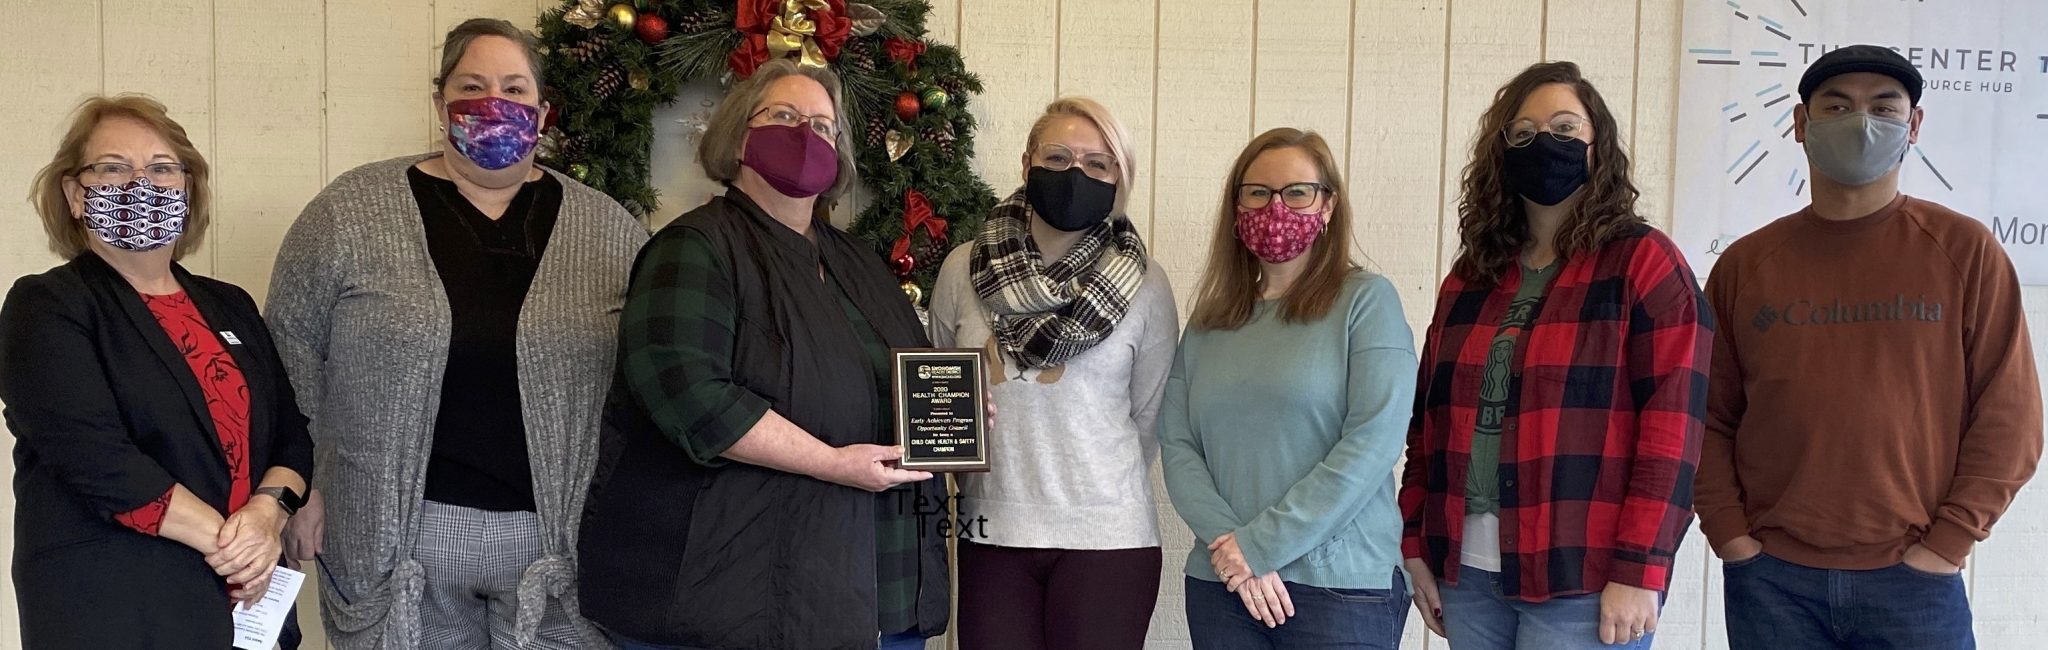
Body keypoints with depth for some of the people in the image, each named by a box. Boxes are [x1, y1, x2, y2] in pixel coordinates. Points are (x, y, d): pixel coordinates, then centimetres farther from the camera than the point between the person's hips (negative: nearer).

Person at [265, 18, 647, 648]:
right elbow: (291, 353, 4)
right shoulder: (351, 211, 0)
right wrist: (301, 485, 0)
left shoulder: (610, 230, 4)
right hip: (397, 532, -1)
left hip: (560, 534, 1)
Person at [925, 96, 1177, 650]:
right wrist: (982, 490, 7)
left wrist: (1097, 494, 9)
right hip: (990, 534, 2)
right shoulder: (963, 270, 1)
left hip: (1108, 539, -1)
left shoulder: (1144, 285, -4)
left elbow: (1149, 416, 5)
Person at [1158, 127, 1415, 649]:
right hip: (1220, 583, 4)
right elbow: (1176, 445, 4)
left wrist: (1260, 545, -14)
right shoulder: (1209, 322, 10)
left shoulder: (1366, 300, -3)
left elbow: (1373, 443, -12)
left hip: (1343, 586, -4)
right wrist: (1231, 545, -12)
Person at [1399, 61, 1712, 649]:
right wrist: (1416, 544, 8)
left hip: (1583, 580, -5)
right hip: (1467, 573, 5)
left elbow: (1670, 427, -10)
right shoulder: (1471, 275, 12)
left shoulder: (1644, 262, -3)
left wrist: (1638, 570, -15)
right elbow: (1431, 417, 13)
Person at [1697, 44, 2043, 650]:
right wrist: (1729, 534, -3)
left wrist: (1946, 543, -7)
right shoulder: (1745, 265, 5)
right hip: (1771, 580, 2)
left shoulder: (1966, 251, 1)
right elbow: (1710, 418, 8)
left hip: (1913, 581, -1)